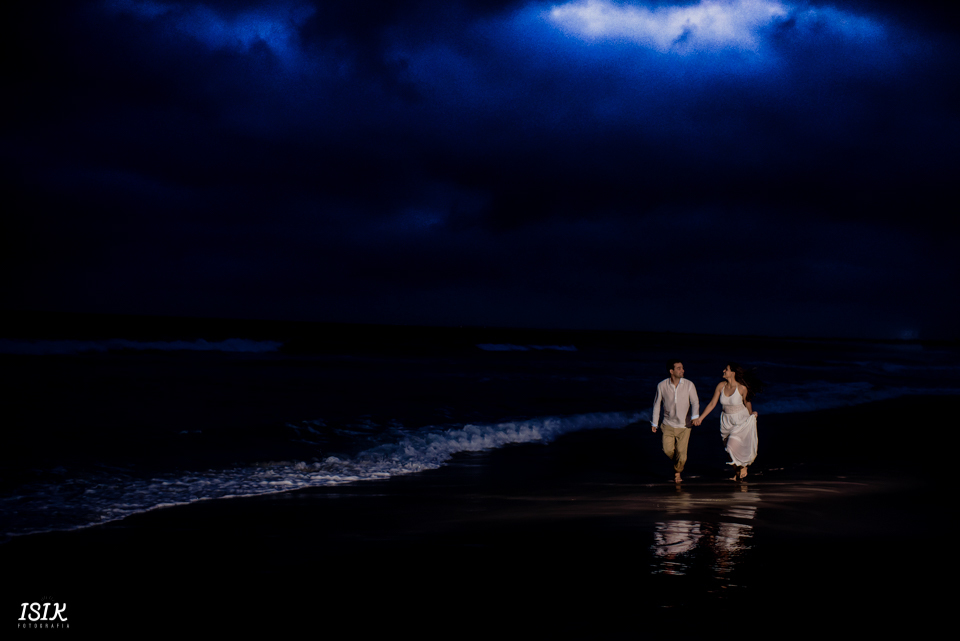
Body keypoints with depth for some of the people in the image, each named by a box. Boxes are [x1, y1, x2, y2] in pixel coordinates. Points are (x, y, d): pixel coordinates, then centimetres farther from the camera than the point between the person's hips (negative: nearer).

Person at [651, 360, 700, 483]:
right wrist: (654, 423, 9)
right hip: (668, 424, 0)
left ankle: (677, 473, 22)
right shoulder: (662, 386, -7)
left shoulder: (689, 385, -7)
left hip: (684, 425, 0)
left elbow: (695, 402, -4)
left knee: (681, 451, -5)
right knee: (668, 449, -12)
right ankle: (677, 462, 22)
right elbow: (657, 404, 5)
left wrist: (695, 416, -24)